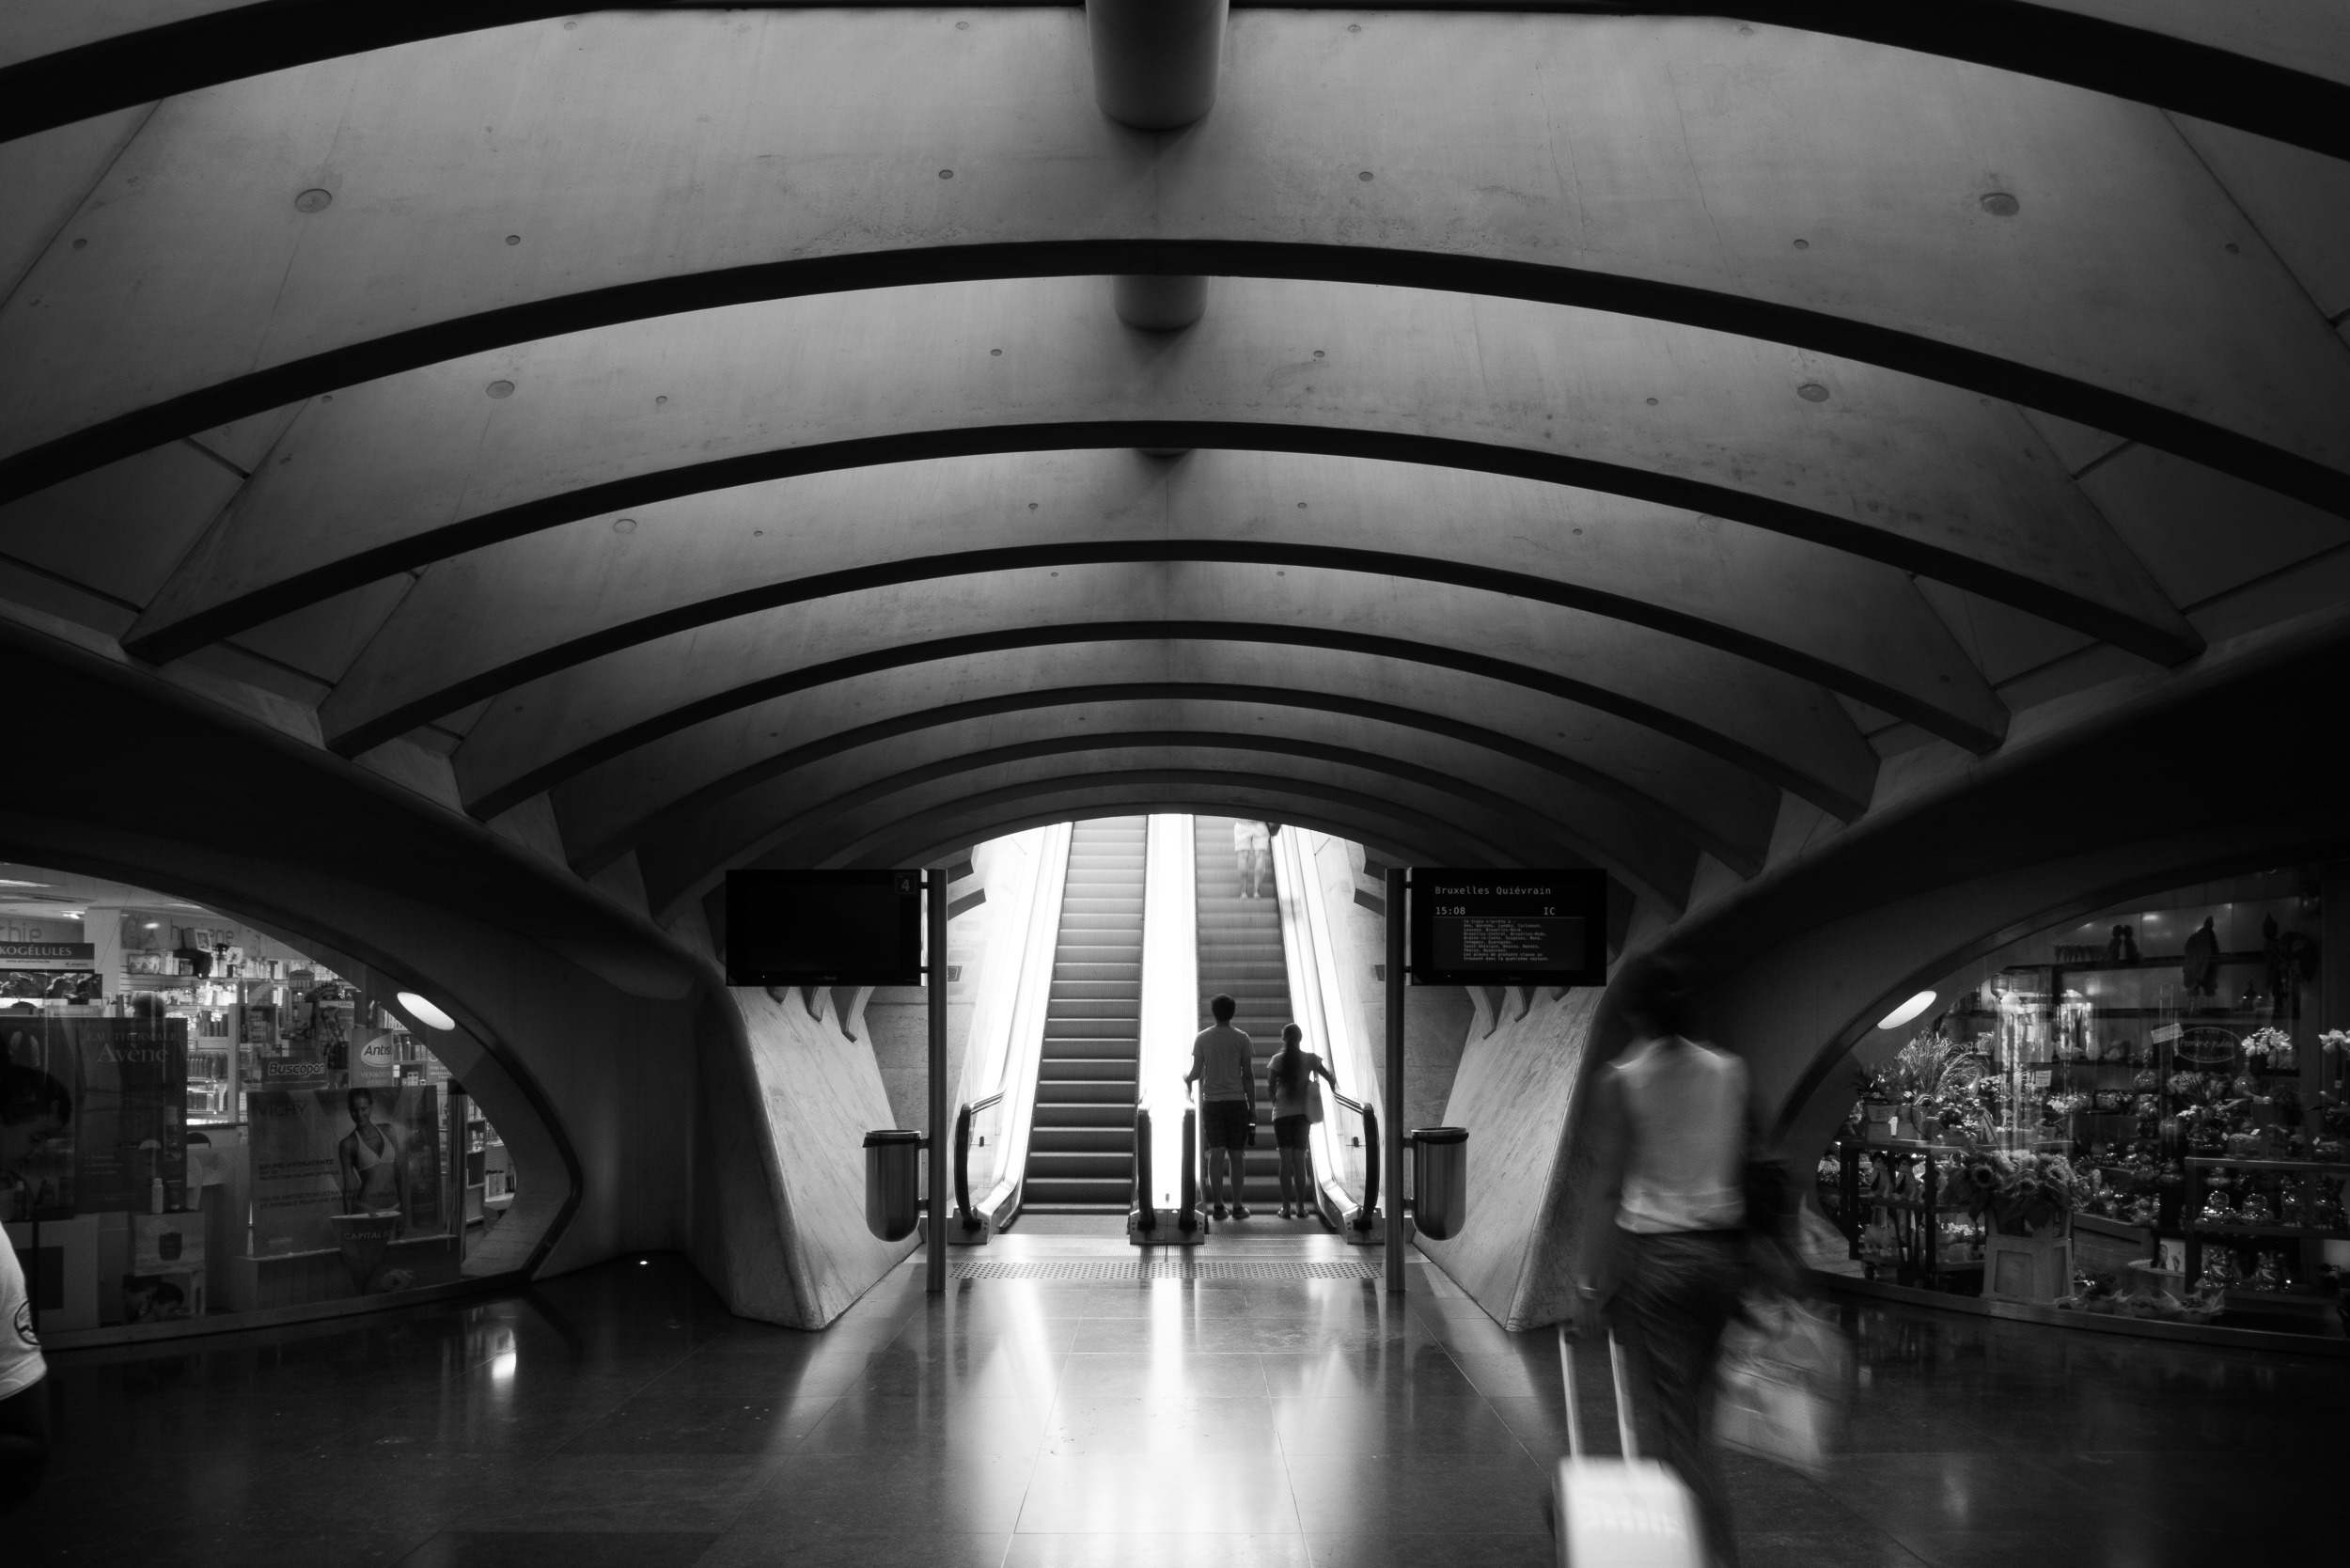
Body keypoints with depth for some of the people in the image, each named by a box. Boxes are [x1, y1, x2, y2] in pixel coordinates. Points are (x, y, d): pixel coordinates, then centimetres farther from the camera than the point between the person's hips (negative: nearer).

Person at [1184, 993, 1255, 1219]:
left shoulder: (1202, 1038, 3)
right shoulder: (1242, 1038, 0)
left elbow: (1196, 1072, 2)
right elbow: (1248, 1075, -2)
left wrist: (1186, 1079, 25)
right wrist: (1252, 1107, 4)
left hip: (1211, 1101, 1)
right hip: (1237, 1101, -1)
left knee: (1216, 1153, 1)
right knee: (1236, 1154, 4)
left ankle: (1217, 1205, -3)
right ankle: (1237, 1206, 4)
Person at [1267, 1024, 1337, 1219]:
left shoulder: (1278, 1059, -2)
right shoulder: (1309, 1058, 1)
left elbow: (1271, 1085, -6)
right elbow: (1330, 1079, -2)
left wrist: (1275, 1102, 10)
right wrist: (1333, 1092, 17)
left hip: (1282, 1113, -1)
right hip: (1302, 1112, 1)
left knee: (1286, 1159, 0)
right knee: (1300, 1159, 6)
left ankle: (1285, 1208, -3)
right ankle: (1301, 1207, 4)